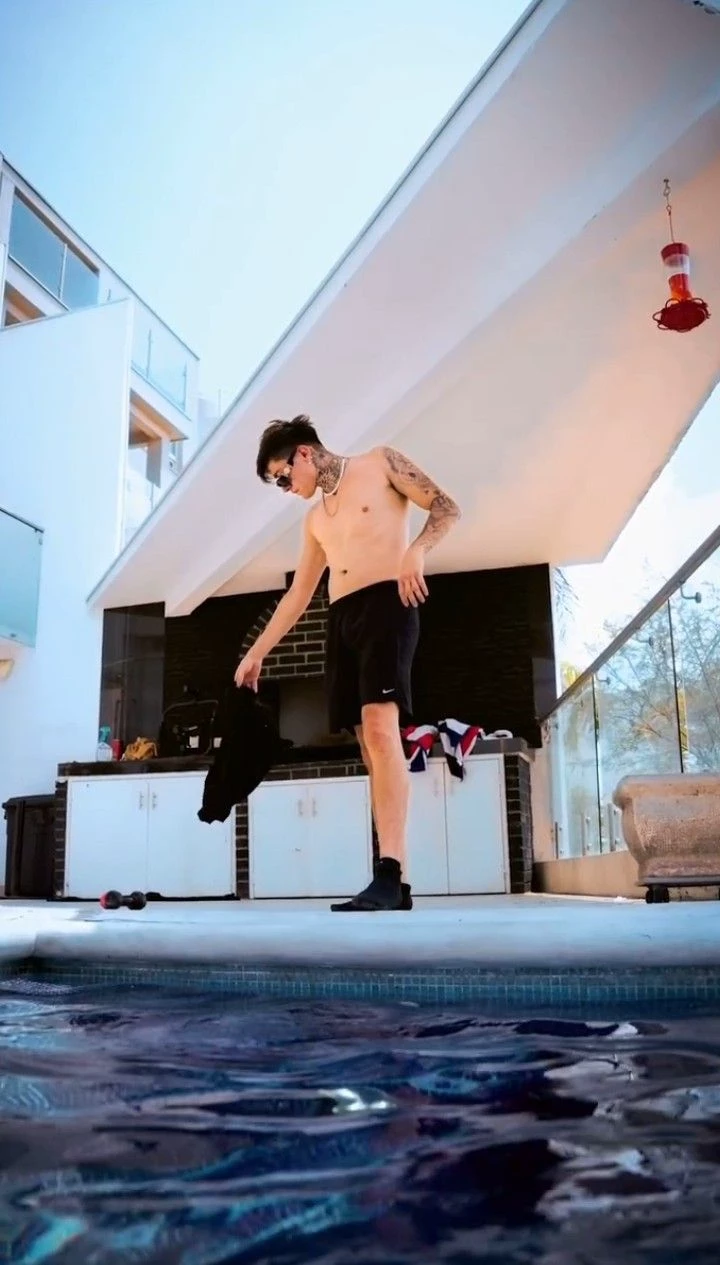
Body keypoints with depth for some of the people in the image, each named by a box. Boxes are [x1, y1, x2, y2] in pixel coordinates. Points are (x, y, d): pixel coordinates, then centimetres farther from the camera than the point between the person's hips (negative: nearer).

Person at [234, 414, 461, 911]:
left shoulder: (380, 464, 9)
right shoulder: (315, 520, 26)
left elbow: (447, 507, 1)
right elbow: (298, 594, 26)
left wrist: (416, 549, -18)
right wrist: (257, 652, 23)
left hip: (386, 604, -6)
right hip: (341, 620, 7)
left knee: (380, 727, -23)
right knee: (372, 745, -1)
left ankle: (388, 872, -28)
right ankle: (399, 884, -2)